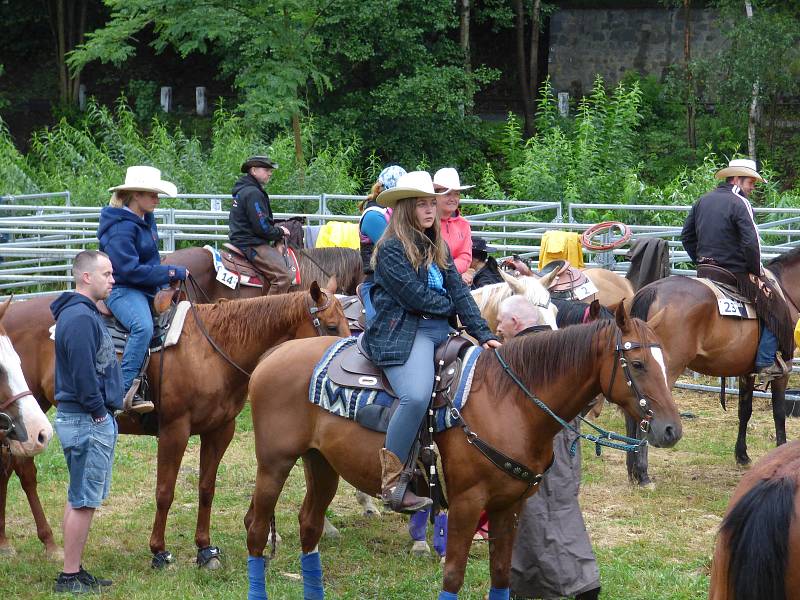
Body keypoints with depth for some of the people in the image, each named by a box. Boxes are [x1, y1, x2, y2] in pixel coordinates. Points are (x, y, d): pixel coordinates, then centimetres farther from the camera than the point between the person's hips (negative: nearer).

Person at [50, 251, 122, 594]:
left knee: (81, 499, 15)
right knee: (84, 500, -5)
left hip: (90, 419, 11)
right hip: (88, 422, -11)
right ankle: (70, 577, 0)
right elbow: (83, 373, -23)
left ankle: (74, 572, 21)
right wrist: (98, 412, -16)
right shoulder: (80, 318, -19)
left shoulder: (85, 314, 15)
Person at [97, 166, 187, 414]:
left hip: (149, 290, 10)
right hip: (123, 290, -10)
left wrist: (168, 281, 14)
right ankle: (125, 391, -38)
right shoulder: (121, 227, -18)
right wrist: (172, 273, -18)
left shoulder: (146, 219, 11)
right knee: (143, 327, -36)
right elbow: (130, 269, -23)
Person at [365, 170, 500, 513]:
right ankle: (391, 482, -26)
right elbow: (417, 297, -13)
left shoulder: (437, 248, 19)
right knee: (416, 397, -33)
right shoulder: (391, 249, -5)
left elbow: (460, 292, 11)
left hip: (441, 332, 9)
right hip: (402, 334, -9)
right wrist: (452, 305, 4)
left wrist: (483, 334, 0)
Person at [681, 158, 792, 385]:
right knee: (775, 307, -1)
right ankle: (766, 363, -8)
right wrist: (756, 271, -8)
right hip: (734, 272, -8)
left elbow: (687, 235, 18)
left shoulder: (703, 200, 12)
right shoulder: (739, 203, -13)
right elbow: (751, 243, -22)